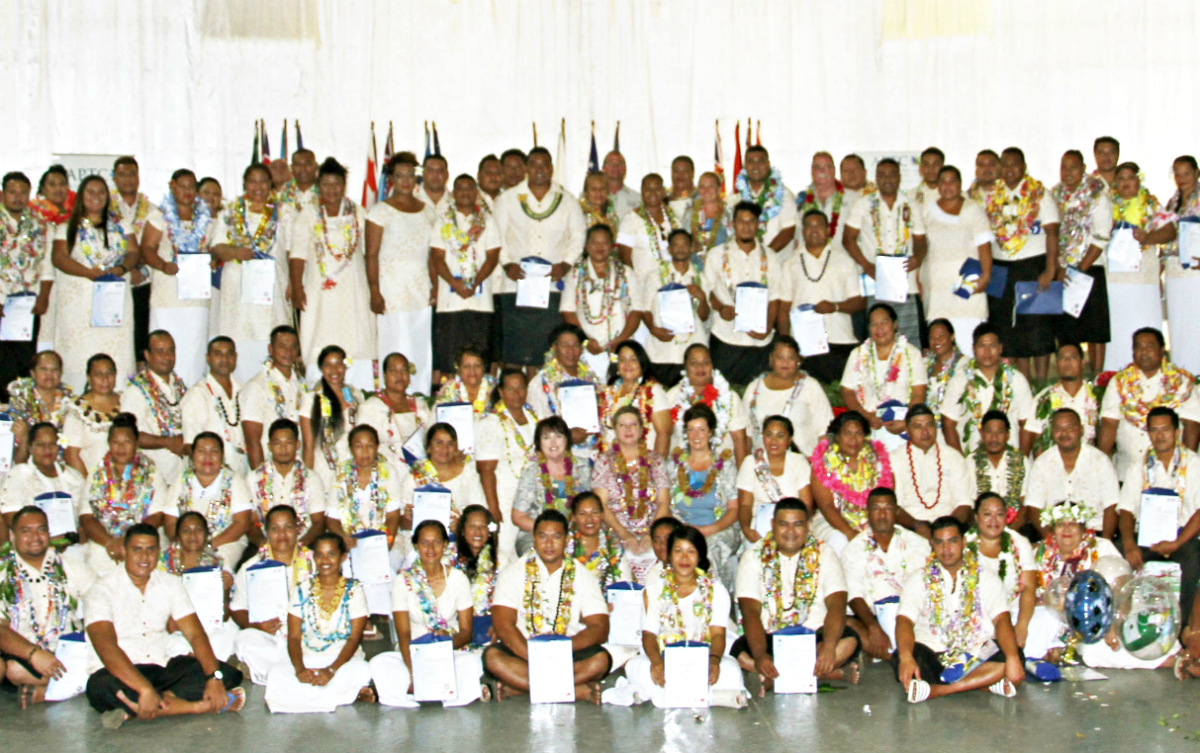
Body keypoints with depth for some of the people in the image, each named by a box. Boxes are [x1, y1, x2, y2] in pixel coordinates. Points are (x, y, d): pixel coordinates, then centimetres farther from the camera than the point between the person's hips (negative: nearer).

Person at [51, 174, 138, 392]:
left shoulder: (120, 225, 18)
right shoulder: (69, 227, 10)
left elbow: (133, 252, 10)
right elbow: (58, 257, -3)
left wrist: (121, 268, -13)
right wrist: (89, 272, -17)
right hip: (79, 299, -2)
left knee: (116, 354, -6)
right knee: (80, 354, -10)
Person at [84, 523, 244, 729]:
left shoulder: (171, 584, 6)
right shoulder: (103, 590, -10)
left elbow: (195, 634, -1)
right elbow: (106, 646, -24)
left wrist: (214, 678, -20)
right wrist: (145, 689, -36)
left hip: (161, 668, 5)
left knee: (228, 673, -17)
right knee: (102, 687, -40)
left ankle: (133, 710, -30)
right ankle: (196, 706, -31)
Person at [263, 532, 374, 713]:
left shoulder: (354, 590, 3)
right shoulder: (303, 590, 8)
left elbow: (354, 638, -5)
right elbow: (294, 637, 2)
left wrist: (331, 670, -21)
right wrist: (300, 669, -19)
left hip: (343, 659, -2)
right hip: (307, 659, 3)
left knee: (361, 671, -36)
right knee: (276, 674, -31)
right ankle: (350, 694, -24)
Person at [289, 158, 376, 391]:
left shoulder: (359, 214, 10)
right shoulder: (308, 215, 6)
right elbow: (297, 255, -1)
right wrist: (297, 288, -12)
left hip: (353, 291, 1)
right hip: (320, 292, -1)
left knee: (357, 348, -4)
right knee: (320, 354, -5)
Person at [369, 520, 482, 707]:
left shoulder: (458, 579, 4)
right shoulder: (403, 581, 2)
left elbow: (467, 632, 3)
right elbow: (403, 632, -6)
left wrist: (450, 640, -23)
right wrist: (412, 673, -22)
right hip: (413, 654, 0)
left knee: (471, 663, -34)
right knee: (379, 664, -31)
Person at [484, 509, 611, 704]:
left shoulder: (582, 577, 8)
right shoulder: (514, 573, 4)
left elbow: (600, 629, -2)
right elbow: (503, 626, -8)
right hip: (521, 650, -1)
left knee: (600, 659, -28)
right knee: (493, 656, -31)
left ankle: (513, 688, -27)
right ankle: (577, 691, -32)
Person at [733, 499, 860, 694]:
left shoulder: (823, 553, 3)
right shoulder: (754, 556, 2)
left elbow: (836, 606, -10)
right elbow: (750, 612, -10)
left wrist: (828, 647, -31)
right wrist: (760, 656, -30)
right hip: (770, 638, 0)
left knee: (849, 639, -29)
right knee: (739, 650, -33)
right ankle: (830, 672, -27)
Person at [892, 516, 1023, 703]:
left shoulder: (986, 579, 12)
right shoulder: (918, 580, 9)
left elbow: (1001, 620, -2)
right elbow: (905, 621, -6)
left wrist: (1013, 658, -22)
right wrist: (906, 657, -27)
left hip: (976, 656, 1)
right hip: (932, 657, -1)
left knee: (1017, 657, -26)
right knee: (899, 658, -32)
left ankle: (936, 690, -29)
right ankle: (985, 683, -25)